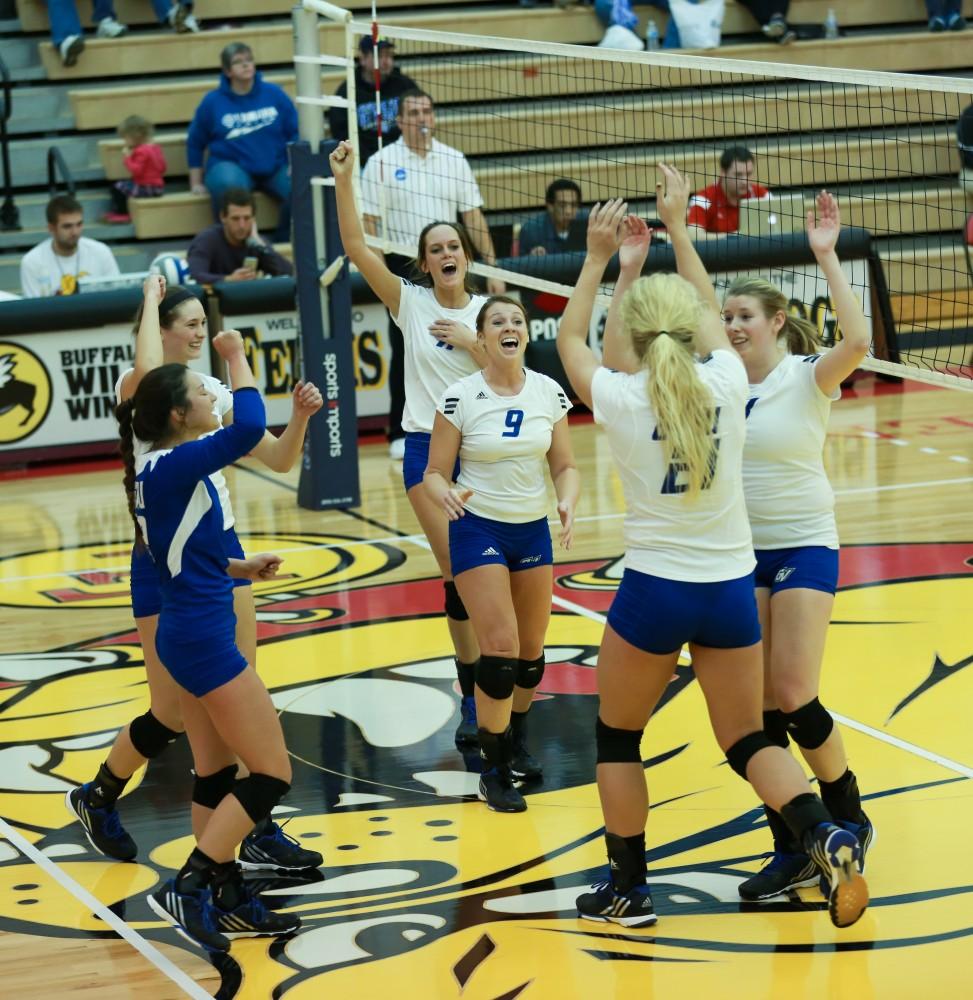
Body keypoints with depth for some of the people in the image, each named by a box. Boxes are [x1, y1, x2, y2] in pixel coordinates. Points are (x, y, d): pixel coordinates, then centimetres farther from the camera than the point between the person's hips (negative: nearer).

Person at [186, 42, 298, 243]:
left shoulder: (273, 93, 5)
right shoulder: (213, 102, 3)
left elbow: (295, 132, 9)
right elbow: (195, 143, 11)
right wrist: (196, 183, 9)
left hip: (275, 167, 2)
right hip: (231, 165, -2)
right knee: (228, 185, -39)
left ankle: (283, 243, -4)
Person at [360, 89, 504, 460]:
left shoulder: (454, 160, 8)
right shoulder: (382, 163, -1)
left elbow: (473, 216, 9)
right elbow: (368, 221, -3)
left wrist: (491, 266, 3)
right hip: (404, 266, -3)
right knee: (406, 352, 0)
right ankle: (402, 433, 8)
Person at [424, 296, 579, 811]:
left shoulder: (548, 392, -3)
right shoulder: (460, 397, -12)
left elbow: (565, 465, 4)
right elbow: (435, 472, -7)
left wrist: (567, 503, -16)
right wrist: (447, 495, -29)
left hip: (533, 531, 4)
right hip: (478, 531, -4)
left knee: (531, 649, 12)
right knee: (500, 649, -12)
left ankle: (518, 740, 38)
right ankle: (494, 771, 1)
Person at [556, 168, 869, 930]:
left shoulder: (622, 398, -12)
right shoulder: (725, 384, -6)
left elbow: (571, 341, 9)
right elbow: (710, 315, 16)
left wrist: (599, 257, 15)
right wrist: (679, 229, 23)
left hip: (655, 590, -3)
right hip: (731, 588, 3)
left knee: (617, 737, 17)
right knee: (748, 742, 13)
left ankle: (627, 890, 19)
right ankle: (827, 838, -13)